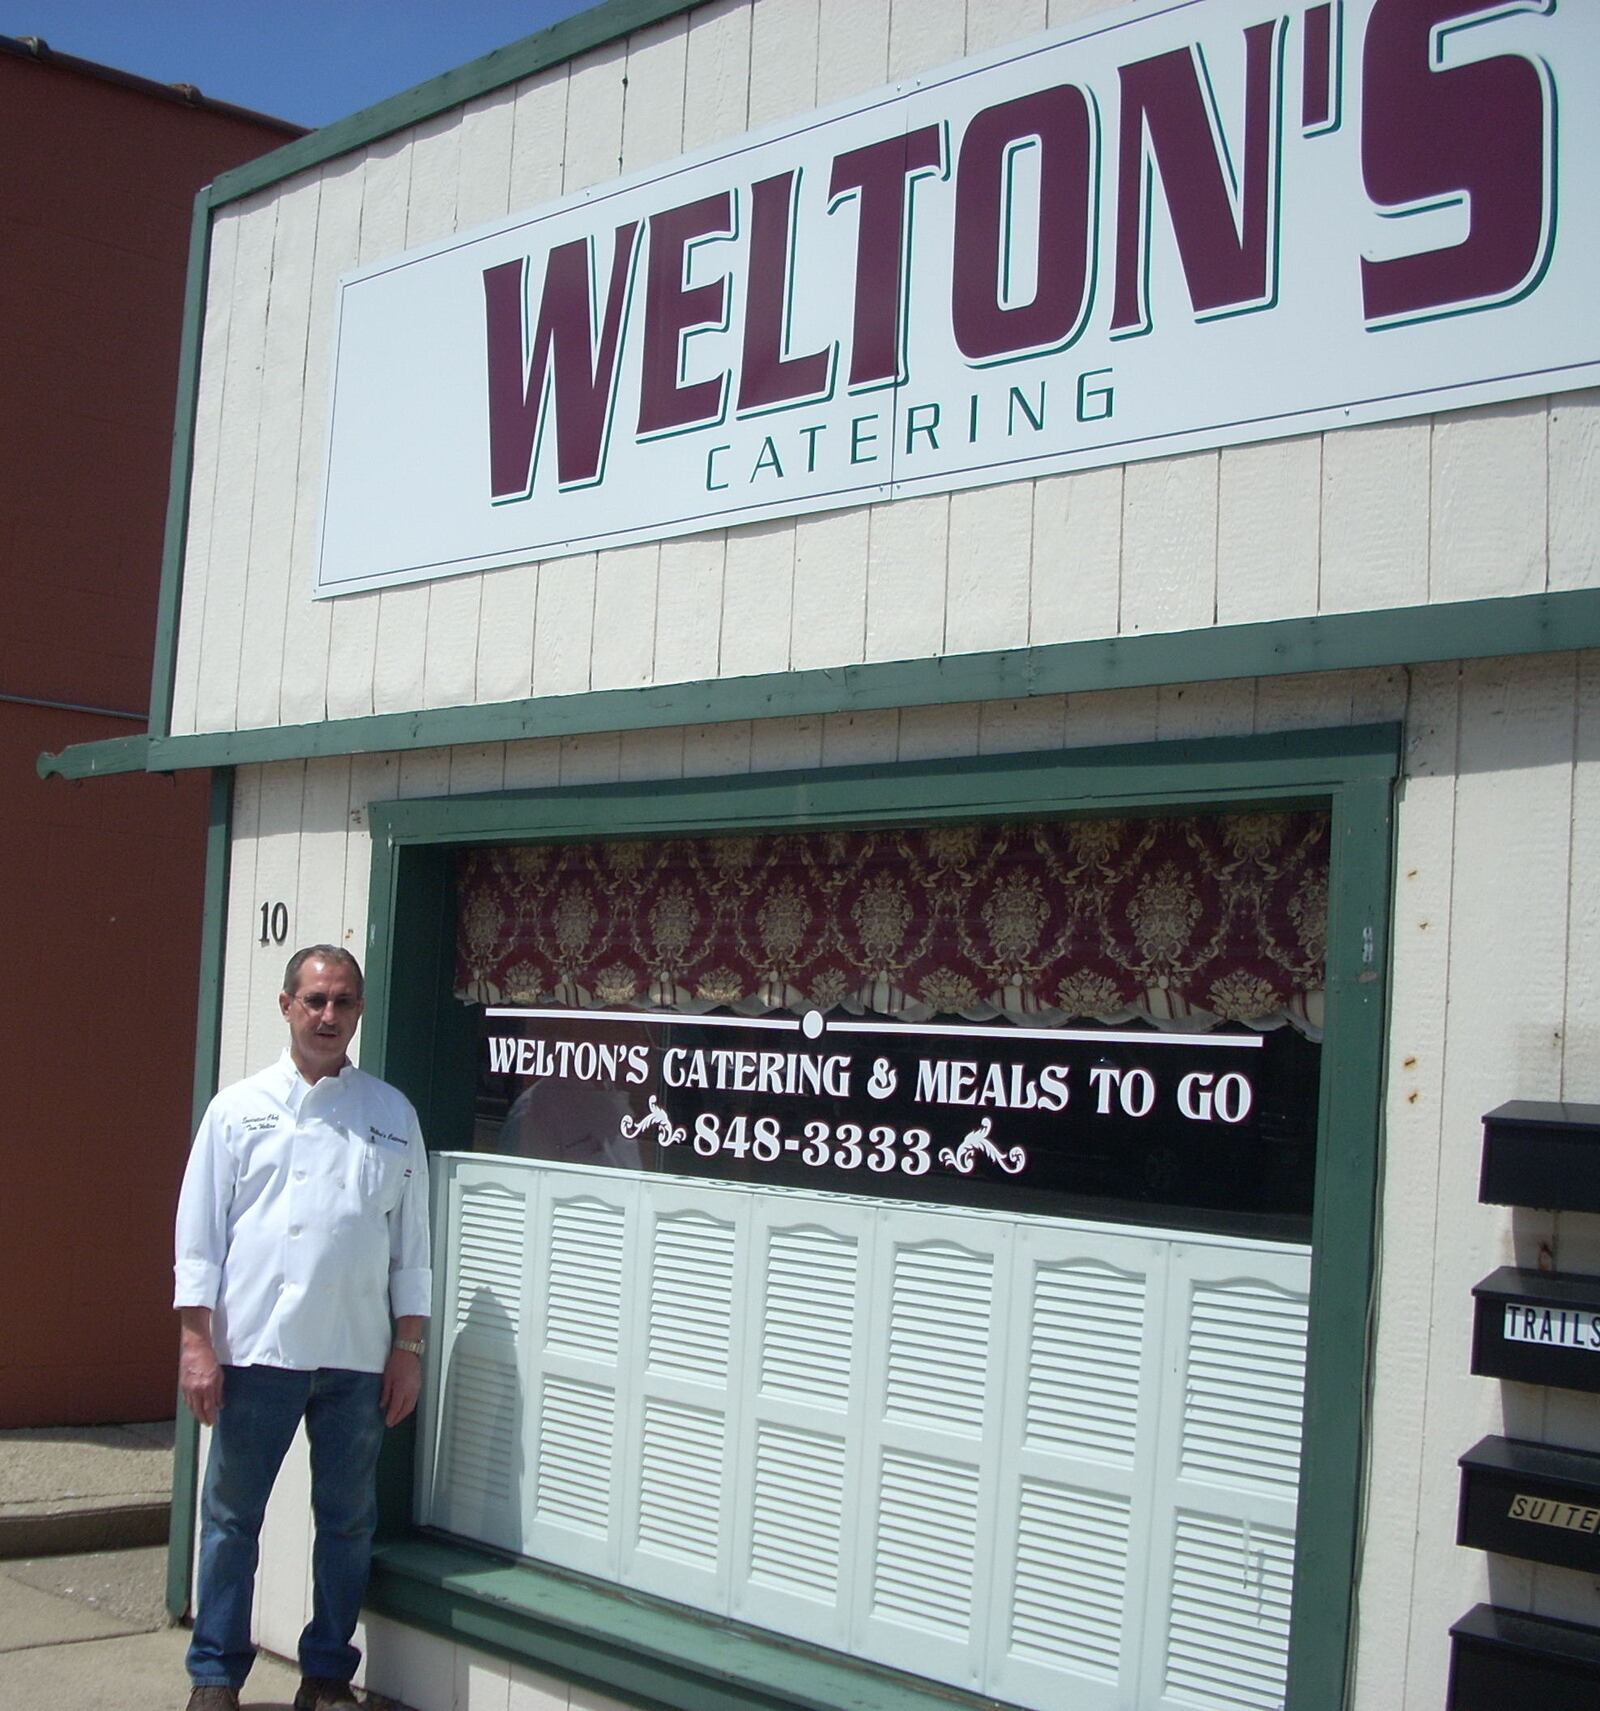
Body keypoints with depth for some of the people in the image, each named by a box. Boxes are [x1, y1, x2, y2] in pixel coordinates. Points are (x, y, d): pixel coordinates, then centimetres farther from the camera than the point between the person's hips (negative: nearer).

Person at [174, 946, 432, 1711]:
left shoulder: (391, 1115, 7)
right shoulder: (240, 1108, 3)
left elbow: (411, 1241, 8)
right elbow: (200, 1231, 2)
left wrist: (408, 1346, 4)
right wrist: (196, 1341, -5)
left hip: (356, 1358, 2)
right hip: (255, 1351, -1)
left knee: (347, 1520, 9)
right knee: (232, 1516, 6)